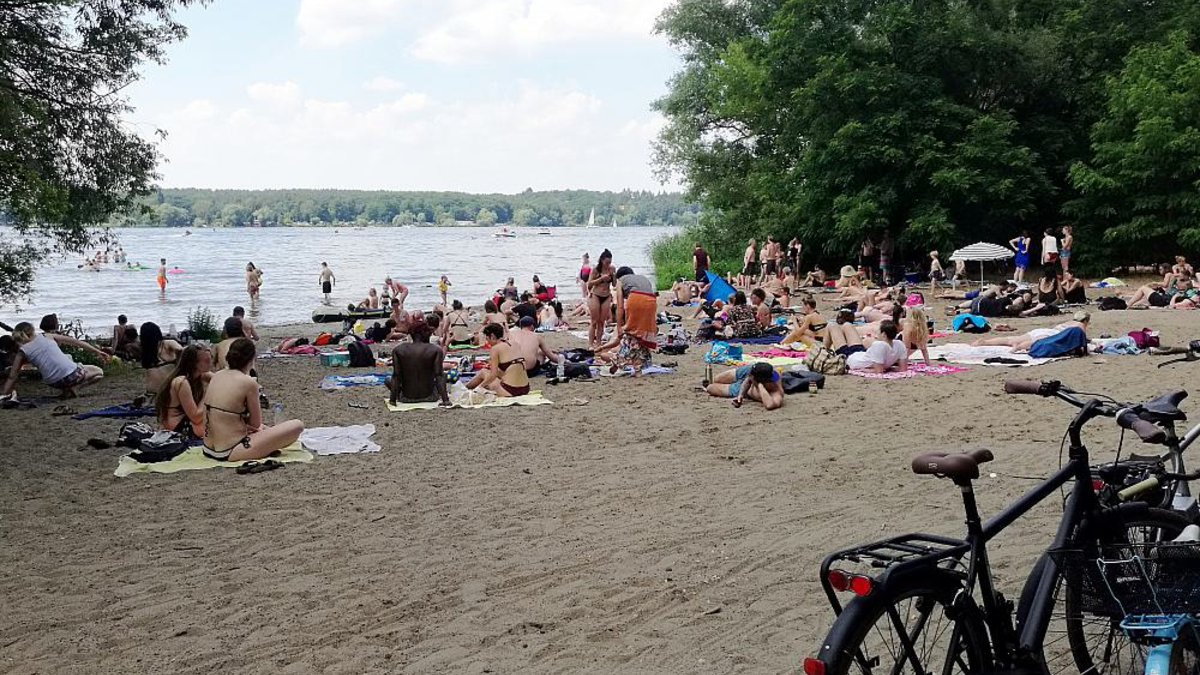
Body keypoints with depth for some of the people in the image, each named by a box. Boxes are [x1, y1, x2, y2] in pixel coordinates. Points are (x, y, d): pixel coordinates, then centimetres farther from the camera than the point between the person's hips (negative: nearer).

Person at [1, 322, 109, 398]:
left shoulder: (22, 351, 9)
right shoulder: (47, 336, 10)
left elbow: (12, 377, 10)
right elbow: (76, 342, 11)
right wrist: (97, 352, 16)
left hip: (54, 383, 4)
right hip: (72, 375, -4)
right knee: (99, 372, 23)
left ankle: (66, 388, 18)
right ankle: (73, 388, -1)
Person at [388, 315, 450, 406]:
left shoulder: (398, 350, -7)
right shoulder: (435, 351, -10)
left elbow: (396, 376, -9)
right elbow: (438, 375, -15)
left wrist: (393, 400, -6)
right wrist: (445, 400, -15)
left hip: (406, 398, 0)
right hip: (429, 397, 0)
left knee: (387, 379, 28)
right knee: (443, 374, 28)